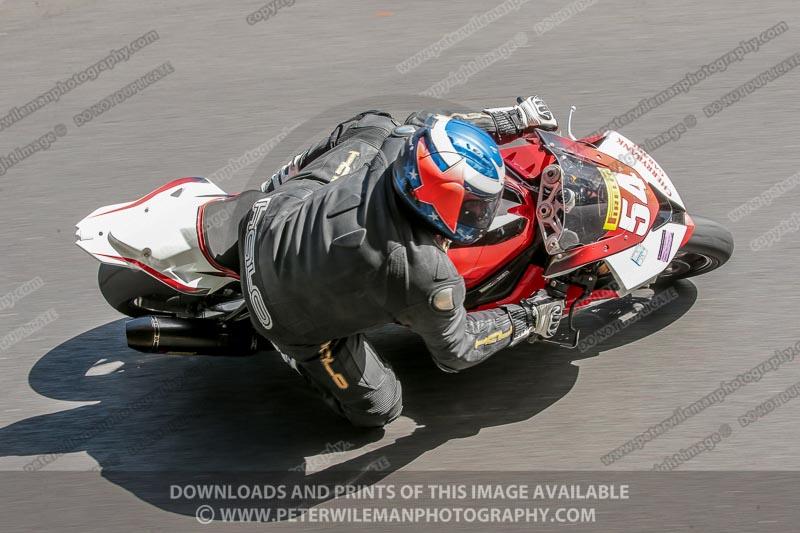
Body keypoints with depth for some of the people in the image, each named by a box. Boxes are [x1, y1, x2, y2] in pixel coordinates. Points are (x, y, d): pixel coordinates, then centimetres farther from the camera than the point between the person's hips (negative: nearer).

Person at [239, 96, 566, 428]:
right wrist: (526, 321, -2)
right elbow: (454, 350, -15)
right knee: (378, 409, 12)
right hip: (288, 311, -5)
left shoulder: (393, 138, -24)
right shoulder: (427, 278, -37)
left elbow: (426, 126, 4)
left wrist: (509, 119, 12)